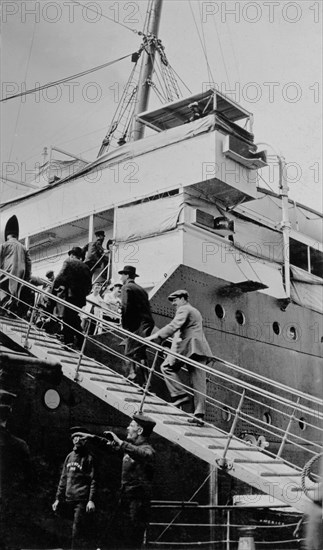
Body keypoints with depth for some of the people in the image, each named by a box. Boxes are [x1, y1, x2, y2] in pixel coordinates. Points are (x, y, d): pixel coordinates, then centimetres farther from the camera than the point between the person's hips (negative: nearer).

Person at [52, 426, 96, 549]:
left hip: (82, 500, -5)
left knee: (77, 531, -6)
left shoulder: (89, 458, -4)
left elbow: (93, 481, -9)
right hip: (68, 500, 5)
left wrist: (91, 500, -18)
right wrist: (58, 498, 12)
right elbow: (63, 479, 16)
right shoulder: (69, 457, 13)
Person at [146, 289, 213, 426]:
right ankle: (199, 415, -5)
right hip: (200, 348, 9)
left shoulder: (183, 309, 1)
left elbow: (174, 326, -15)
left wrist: (156, 337, -22)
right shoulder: (195, 312, 31)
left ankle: (180, 395, -5)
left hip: (188, 346, -9)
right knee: (198, 382, 0)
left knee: (167, 367, 5)